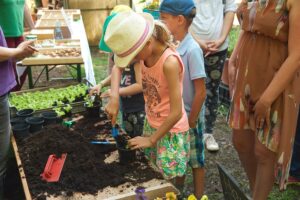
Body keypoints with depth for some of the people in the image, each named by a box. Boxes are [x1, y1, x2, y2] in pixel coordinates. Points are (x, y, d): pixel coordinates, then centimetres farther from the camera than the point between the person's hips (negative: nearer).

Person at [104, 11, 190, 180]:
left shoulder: (169, 63, -32)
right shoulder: (145, 52, -11)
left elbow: (176, 113, -29)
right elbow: (117, 67, 5)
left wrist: (151, 139, -17)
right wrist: (114, 98, -11)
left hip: (171, 129, -7)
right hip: (151, 123, 7)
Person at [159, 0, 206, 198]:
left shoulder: (192, 50, -22)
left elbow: (201, 93, -20)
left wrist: (190, 122, -13)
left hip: (189, 117, -6)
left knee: (195, 161, 14)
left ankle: (198, 196, 35)